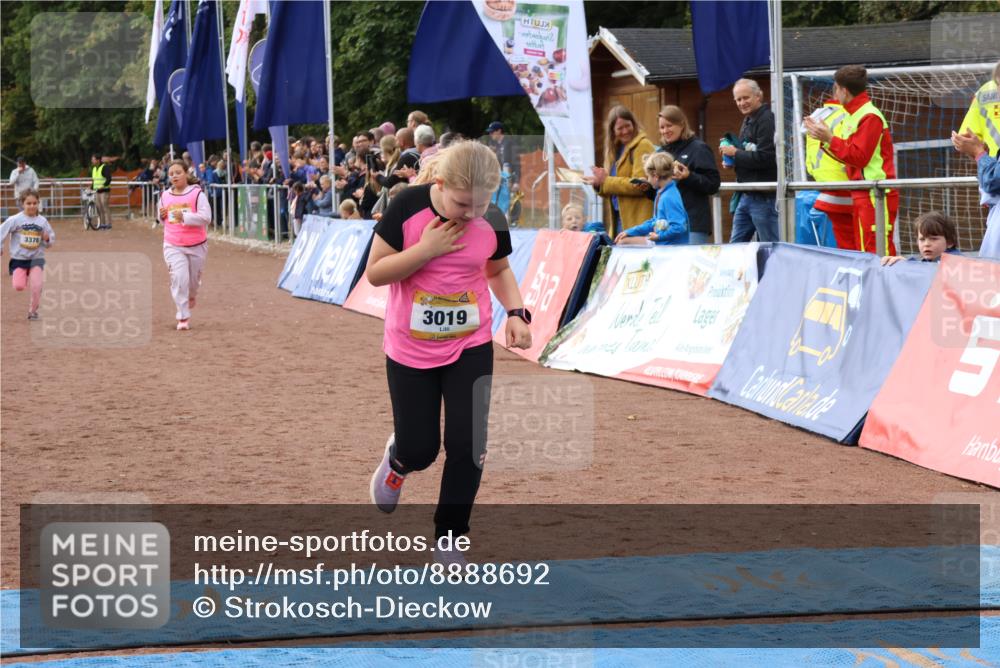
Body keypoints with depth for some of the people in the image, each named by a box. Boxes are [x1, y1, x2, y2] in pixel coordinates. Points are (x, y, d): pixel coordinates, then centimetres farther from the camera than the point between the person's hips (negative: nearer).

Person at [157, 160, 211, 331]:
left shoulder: (197, 193, -10)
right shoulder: (165, 196, 4)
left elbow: (206, 217, -17)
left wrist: (184, 217, -26)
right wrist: (162, 216, -5)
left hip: (196, 245, -1)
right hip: (173, 246, 1)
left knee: (194, 278, 15)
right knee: (179, 278, -15)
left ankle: (191, 296, 52)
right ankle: (183, 317, -9)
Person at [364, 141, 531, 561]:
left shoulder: (493, 223, -9)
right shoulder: (407, 208, -18)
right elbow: (375, 273, -14)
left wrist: (516, 312, -7)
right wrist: (426, 249, -27)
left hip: (471, 348, 2)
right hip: (410, 351, -2)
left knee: (468, 445, -6)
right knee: (420, 450, 3)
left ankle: (448, 537, 12)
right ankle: (397, 461, 42)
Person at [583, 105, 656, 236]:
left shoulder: (642, 146, -8)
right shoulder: (615, 150, 17)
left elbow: (639, 185, -16)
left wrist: (605, 181, -14)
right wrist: (598, 183, -2)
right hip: (618, 217, 8)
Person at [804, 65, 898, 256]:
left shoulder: (870, 116, -13)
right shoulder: (856, 115, 17)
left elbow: (859, 157, -18)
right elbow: (850, 155, 17)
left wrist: (829, 138, -14)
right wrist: (823, 136, 13)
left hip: (875, 196, -10)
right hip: (862, 195, 10)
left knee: (877, 249, -13)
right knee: (865, 251, 10)